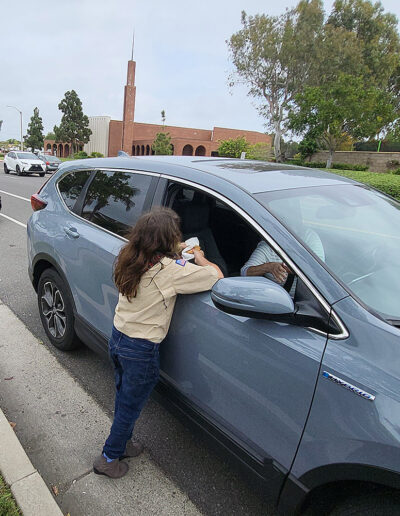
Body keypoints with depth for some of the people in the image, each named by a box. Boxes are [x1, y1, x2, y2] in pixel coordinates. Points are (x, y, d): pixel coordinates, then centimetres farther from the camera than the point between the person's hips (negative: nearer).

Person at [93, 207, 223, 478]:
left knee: (125, 397, 27)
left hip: (117, 337, 7)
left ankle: (122, 442, 48)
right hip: (141, 351, -7)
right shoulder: (171, 269, -26)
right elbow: (217, 276, -20)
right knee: (130, 406, 16)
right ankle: (109, 459, 36)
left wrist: (176, 252, 10)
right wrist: (200, 259, -2)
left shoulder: (131, 259, -4)